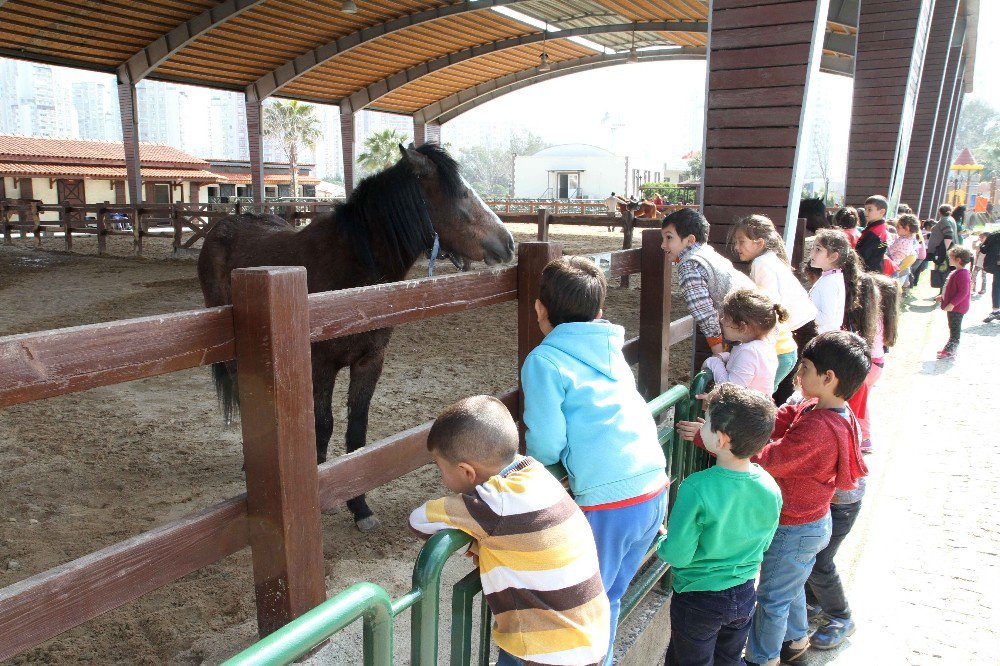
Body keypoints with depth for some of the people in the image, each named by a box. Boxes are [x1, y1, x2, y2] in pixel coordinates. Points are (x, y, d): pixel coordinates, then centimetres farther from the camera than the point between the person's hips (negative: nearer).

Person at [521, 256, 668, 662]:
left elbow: (546, 446, -12)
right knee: (609, 599, 24)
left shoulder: (544, 360, -8)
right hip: (656, 490, 7)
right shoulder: (611, 350, 11)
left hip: (607, 502, -7)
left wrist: (531, 464, 9)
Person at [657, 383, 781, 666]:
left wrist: (662, 543, -2)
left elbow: (677, 555, -23)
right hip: (745, 595, 5)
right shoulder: (771, 488, -14)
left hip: (697, 600, -4)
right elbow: (764, 543, 2)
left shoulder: (696, 489, -32)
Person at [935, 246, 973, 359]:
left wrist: (952, 304, -28)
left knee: (955, 329, -2)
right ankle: (950, 348, 27)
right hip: (953, 307, 11)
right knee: (953, 328, 18)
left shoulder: (962, 274, -23)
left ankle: (950, 351, 3)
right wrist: (942, 296, 22)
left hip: (957, 308, -11)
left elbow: (963, 292, -27)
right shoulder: (958, 272, 11)